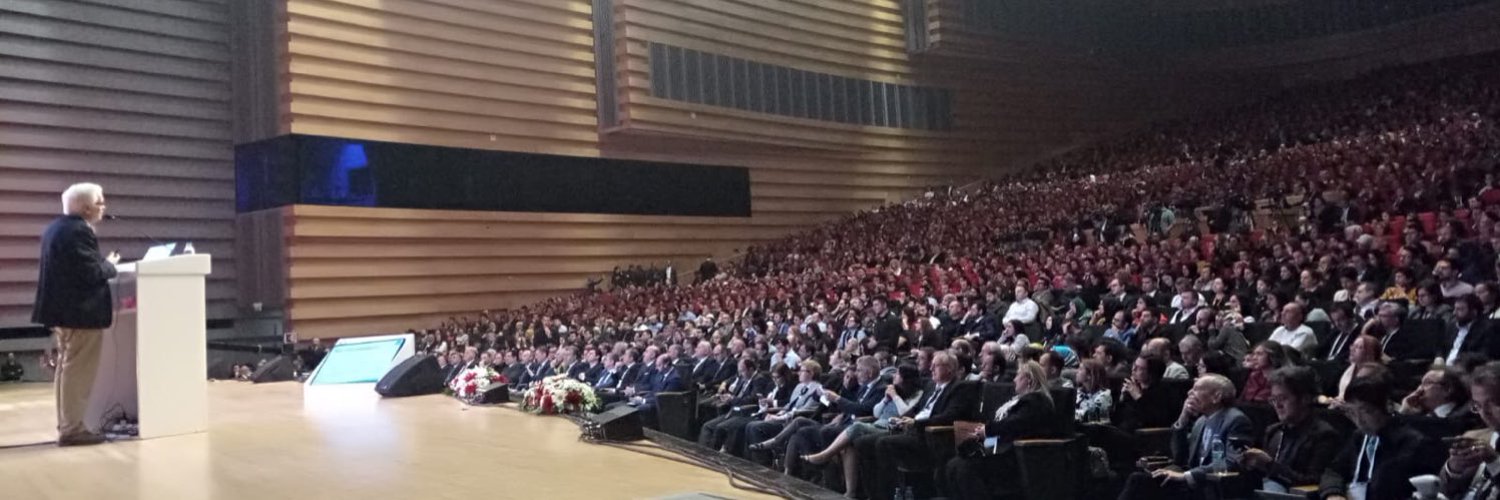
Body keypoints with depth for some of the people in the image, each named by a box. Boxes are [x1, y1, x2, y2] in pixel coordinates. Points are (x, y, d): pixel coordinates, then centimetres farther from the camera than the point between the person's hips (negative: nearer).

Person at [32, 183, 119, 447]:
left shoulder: (54, 228, 14)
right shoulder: (80, 231, -19)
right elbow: (92, 273, -22)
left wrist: (103, 262, 19)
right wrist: (110, 264, -4)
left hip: (61, 308, 11)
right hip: (81, 312, -11)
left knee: (67, 368, 17)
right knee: (78, 370, -6)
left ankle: (66, 424, 23)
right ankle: (72, 428, -3)